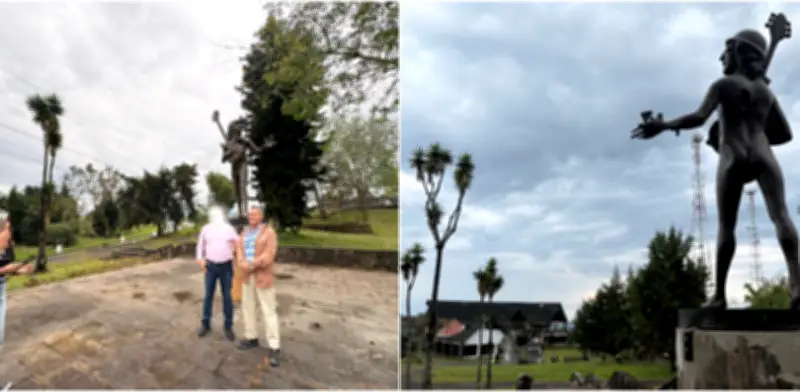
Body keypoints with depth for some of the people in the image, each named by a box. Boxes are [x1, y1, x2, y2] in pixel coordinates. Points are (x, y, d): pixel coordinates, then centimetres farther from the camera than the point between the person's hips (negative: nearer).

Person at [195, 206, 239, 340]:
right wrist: (200, 258, 6)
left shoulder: (229, 228, 0)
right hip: (210, 266, 1)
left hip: (226, 266, -1)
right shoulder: (206, 229, 2)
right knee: (208, 295, 8)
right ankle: (206, 324, 21)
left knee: (227, 297, 3)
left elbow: (238, 243, 8)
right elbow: (200, 244, 14)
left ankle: (228, 327, 11)